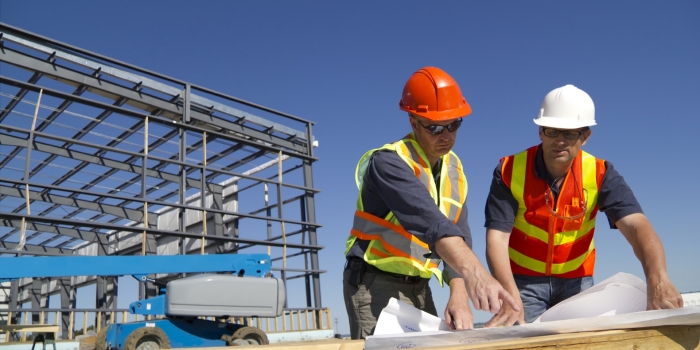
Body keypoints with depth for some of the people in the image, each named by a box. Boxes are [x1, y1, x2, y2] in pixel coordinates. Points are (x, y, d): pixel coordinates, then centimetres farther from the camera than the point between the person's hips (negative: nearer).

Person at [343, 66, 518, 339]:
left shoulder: (454, 167, 4)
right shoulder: (388, 162, -20)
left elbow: (459, 233, -3)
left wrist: (459, 296, -15)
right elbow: (427, 220, -37)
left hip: (419, 288, 7)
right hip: (376, 284, -7)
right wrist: (474, 271, -50)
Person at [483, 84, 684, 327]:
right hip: (523, 280, -2)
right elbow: (497, 238, -23)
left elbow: (636, 225, -26)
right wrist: (511, 297, -38)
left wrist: (658, 279, -46)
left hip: (577, 281, 2)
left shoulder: (600, 174, -12)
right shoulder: (510, 171, -17)